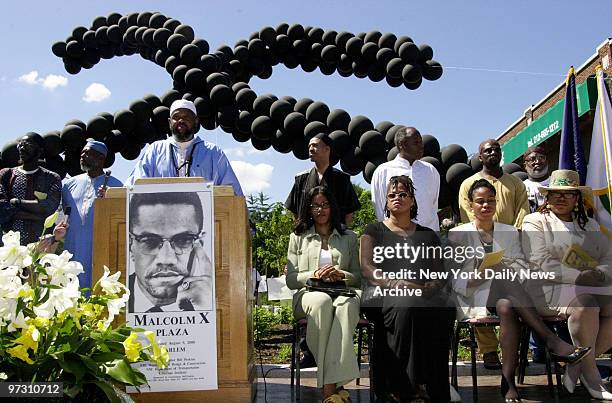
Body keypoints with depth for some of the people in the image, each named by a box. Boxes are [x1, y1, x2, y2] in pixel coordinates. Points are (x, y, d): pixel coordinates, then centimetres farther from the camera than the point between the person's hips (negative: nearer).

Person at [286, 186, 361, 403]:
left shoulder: (349, 237, 22)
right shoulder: (298, 237, 20)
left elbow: (359, 277, 17)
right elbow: (290, 279, 12)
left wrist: (342, 275, -6)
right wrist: (315, 275, -7)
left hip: (343, 292, 1)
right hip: (309, 294, 0)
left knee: (346, 304, -39)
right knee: (322, 302, -40)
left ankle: (329, 385, -45)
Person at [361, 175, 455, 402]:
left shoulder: (428, 235, 28)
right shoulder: (374, 231, 19)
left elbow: (441, 274, 21)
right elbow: (366, 269, 3)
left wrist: (433, 286, -4)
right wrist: (395, 283, -16)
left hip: (425, 296, 3)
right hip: (387, 296, -2)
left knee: (446, 307, -33)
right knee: (407, 305, -39)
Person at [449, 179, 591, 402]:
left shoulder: (510, 233, 20)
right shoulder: (458, 234, 11)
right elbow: (456, 282, 2)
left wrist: (503, 268, -13)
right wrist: (482, 274, -16)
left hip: (507, 296, 2)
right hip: (474, 298, -2)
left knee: (506, 308, -37)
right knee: (503, 280, -36)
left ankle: (508, 381, -36)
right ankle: (551, 340, -39)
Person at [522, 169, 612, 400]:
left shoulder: (590, 225, 25)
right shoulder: (535, 222, 7)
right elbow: (541, 263, -8)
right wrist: (579, 276, -16)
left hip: (593, 287, 5)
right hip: (548, 288, -5)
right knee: (585, 304, -34)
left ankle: (577, 367, -10)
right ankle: (590, 374, -16)